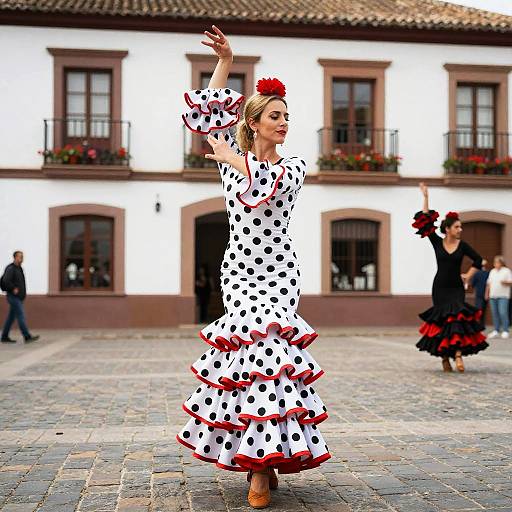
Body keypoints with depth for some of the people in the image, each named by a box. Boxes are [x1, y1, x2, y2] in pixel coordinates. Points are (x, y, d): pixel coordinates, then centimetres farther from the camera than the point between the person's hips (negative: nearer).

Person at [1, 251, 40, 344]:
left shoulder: (19, 268, 17)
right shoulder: (10, 268, -12)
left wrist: (23, 292, 14)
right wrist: (13, 289, -19)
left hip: (18, 297, 9)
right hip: (13, 297, -9)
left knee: (11, 317, 11)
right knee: (21, 316, -11)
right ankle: (27, 337, -13)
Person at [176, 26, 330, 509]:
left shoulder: (293, 166, 3)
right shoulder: (232, 157, 9)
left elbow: (264, 186, -18)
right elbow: (202, 112, 11)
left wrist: (231, 157, -8)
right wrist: (225, 62, 12)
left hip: (276, 268, -1)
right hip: (238, 266, 1)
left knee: (264, 341, -16)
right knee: (257, 338, -12)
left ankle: (261, 461, -12)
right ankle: (262, 457, 1)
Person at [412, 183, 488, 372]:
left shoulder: (462, 245, 1)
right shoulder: (437, 242, 0)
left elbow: (478, 260, 10)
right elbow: (426, 222, -5)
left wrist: (468, 276, 4)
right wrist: (425, 198, -7)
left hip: (456, 288, 0)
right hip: (440, 287, 0)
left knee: (457, 318, -14)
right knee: (441, 320, 0)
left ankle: (458, 354, -19)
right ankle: (444, 357, 7)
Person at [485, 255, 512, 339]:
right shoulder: (492, 271, 17)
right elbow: (489, 283, 19)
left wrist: (505, 282, -23)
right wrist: (487, 293, 14)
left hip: (503, 296, -5)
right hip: (493, 296, 5)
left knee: (503, 313, -12)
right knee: (495, 313, 5)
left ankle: (505, 331, -6)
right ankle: (496, 330, 12)